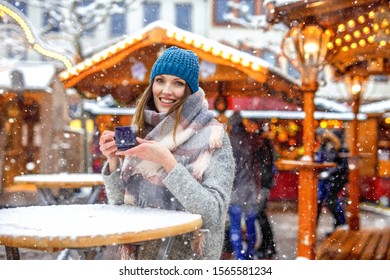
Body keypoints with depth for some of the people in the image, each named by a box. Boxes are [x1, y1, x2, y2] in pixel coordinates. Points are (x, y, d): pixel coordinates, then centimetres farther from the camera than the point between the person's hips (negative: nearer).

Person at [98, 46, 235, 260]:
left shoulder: (213, 137, -7)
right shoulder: (140, 132, 6)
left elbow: (214, 212, -16)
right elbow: (119, 203, 9)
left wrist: (167, 161, -20)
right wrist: (113, 161, -7)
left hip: (189, 255, -4)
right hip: (139, 252, 4)